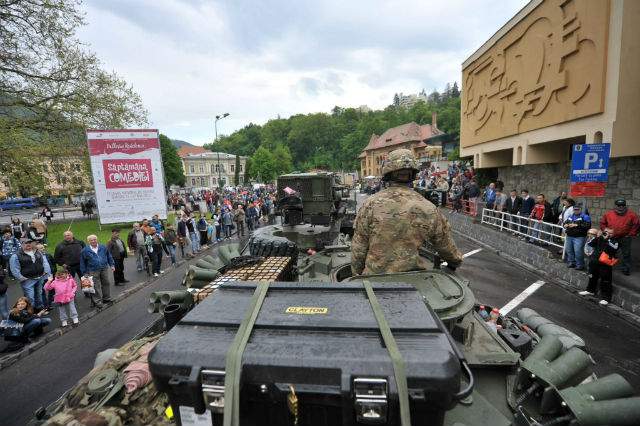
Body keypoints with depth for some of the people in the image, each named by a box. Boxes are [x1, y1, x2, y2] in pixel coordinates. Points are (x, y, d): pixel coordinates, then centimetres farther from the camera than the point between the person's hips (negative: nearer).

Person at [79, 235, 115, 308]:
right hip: (93, 271, -3)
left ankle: (107, 298, 26)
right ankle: (98, 302, 10)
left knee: (107, 283, 10)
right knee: (96, 287, 0)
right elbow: (82, 262, 4)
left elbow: (109, 256, 13)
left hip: (104, 269, 3)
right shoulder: (85, 250, -1)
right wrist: (84, 273, 2)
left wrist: (112, 265, 7)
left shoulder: (103, 247, 5)